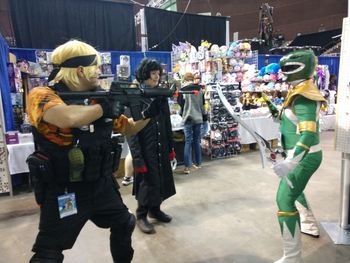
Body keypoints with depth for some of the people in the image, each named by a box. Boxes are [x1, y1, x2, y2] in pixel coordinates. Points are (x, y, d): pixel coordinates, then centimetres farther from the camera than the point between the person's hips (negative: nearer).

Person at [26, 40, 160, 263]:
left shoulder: (99, 99, 3)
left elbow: (128, 129, 14)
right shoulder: (42, 95, -16)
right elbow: (69, 118, -39)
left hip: (102, 185, 7)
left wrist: (150, 113, -1)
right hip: (64, 193, -6)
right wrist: (104, 107, -23)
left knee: (124, 225, 23)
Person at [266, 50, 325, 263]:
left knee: (285, 199, -11)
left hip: (305, 157, -10)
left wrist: (290, 162, -42)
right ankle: (310, 225, 49)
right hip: (306, 155, 10)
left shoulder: (303, 97, -23)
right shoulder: (303, 91, 7)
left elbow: (309, 133, -33)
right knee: (292, 188, 28)